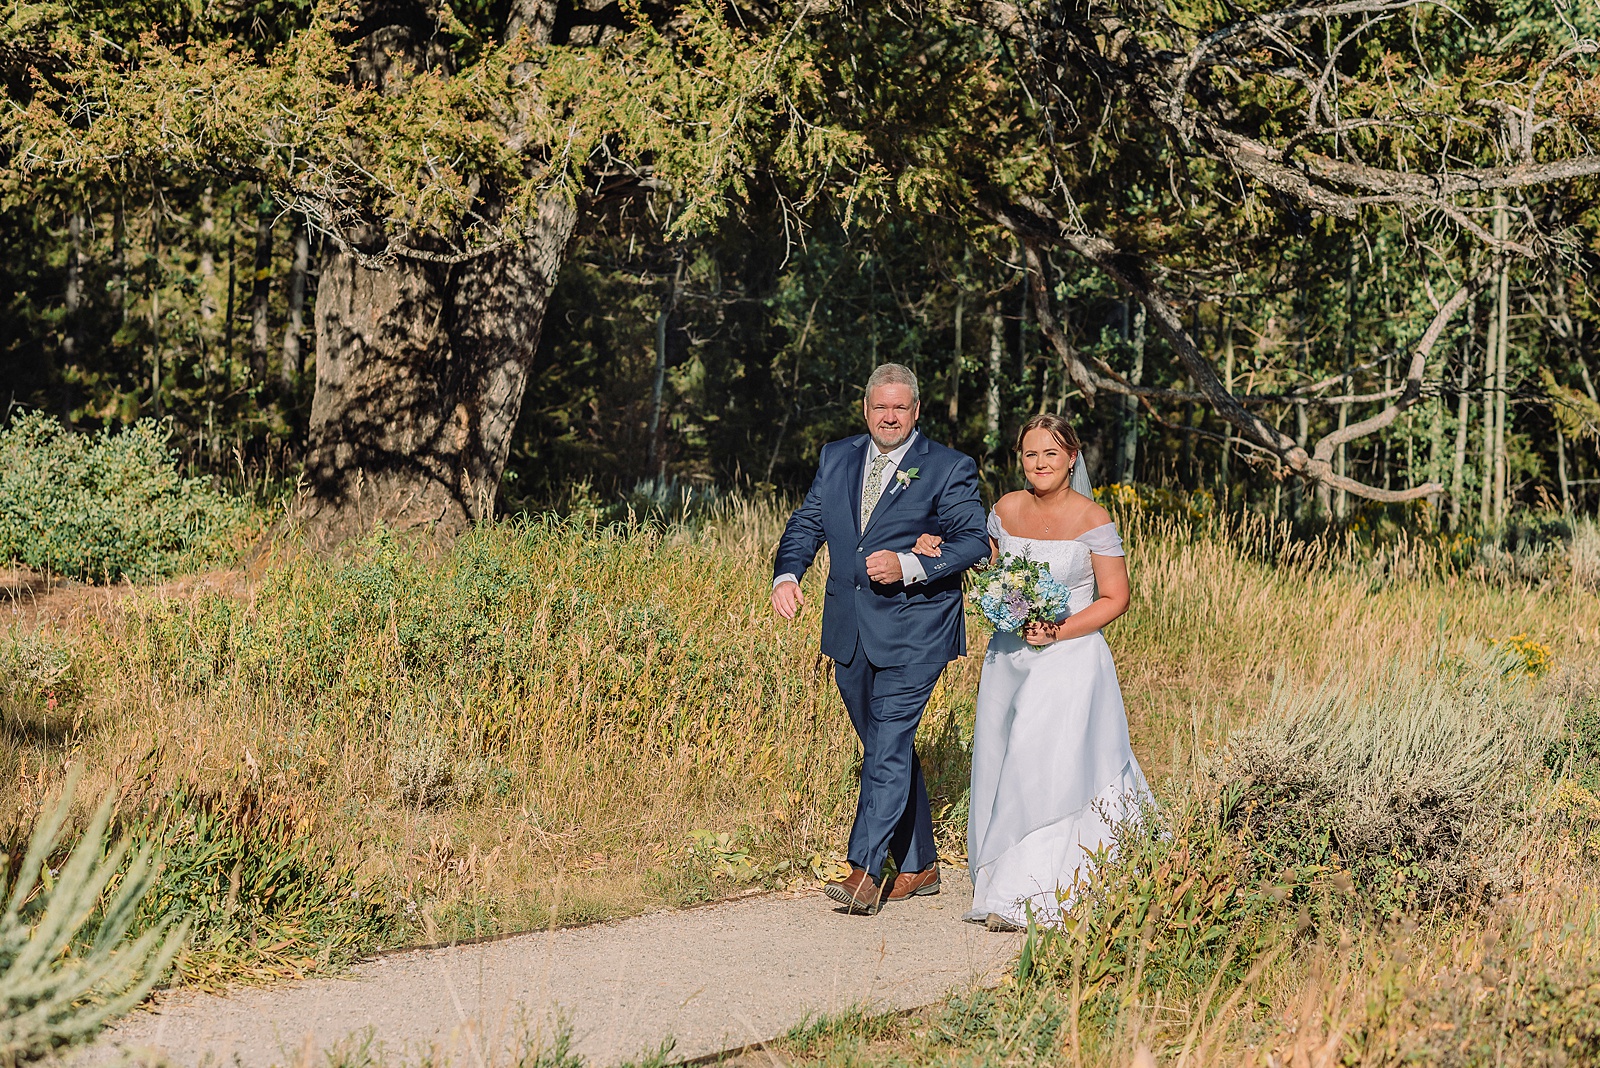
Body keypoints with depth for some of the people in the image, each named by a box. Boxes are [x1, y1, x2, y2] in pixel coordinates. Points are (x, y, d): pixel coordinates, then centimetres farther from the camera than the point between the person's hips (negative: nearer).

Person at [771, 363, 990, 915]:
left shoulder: (949, 469, -3)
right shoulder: (836, 459, 12)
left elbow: (974, 541, -9)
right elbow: (806, 524, 11)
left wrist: (907, 566, -22)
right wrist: (786, 575, -9)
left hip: (913, 630, -6)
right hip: (850, 631, 6)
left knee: (888, 745, -14)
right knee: (889, 747, 13)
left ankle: (865, 872, -16)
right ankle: (919, 866, 24)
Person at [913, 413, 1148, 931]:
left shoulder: (1092, 520, -8)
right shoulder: (1006, 510, 5)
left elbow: (1115, 598, -6)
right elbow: (987, 558, 26)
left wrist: (1060, 632, -17)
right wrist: (937, 549, 8)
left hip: (1069, 659, -5)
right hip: (1008, 657, 5)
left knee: (1049, 768, -11)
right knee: (1002, 767, 5)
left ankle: (1028, 895, -5)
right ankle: (1001, 886, 16)